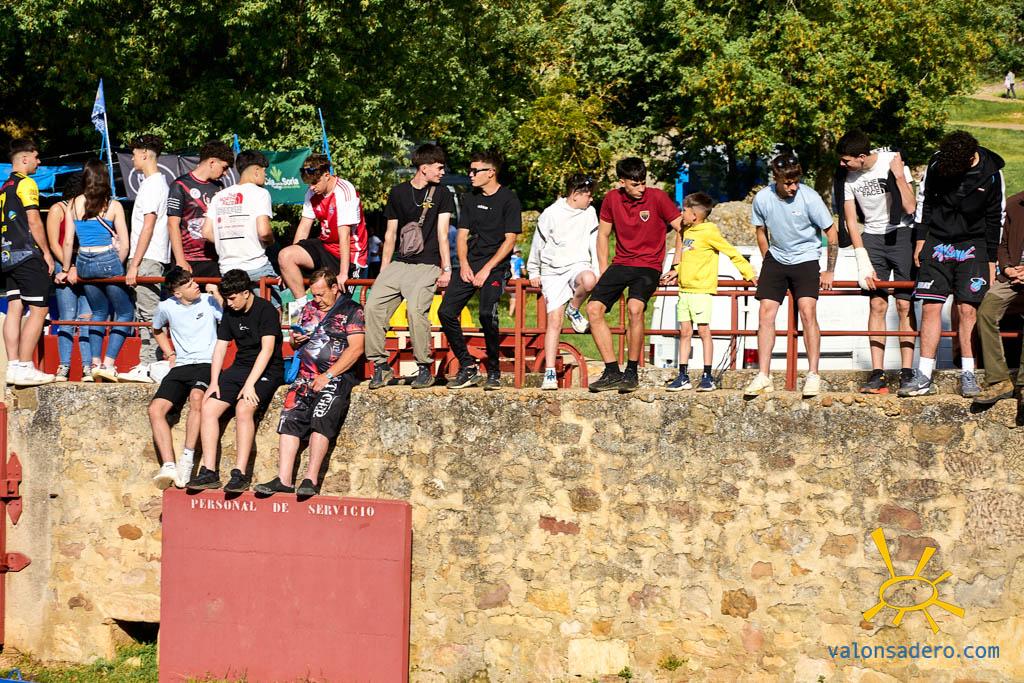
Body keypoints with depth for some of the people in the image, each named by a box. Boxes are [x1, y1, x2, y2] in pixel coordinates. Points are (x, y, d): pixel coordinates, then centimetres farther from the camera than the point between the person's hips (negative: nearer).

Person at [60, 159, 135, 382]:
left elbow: (68, 242, 3)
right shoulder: (113, 206, -4)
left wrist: (67, 270, 15)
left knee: (99, 312, 20)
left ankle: (96, 363, 8)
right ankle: (108, 364, -3)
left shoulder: (74, 204, 2)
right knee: (125, 313, 10)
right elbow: (124, 244, -4)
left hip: (84, 263, 4)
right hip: (108, 261, -4)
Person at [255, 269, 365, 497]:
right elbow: (296, 342, 32)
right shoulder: (309, 309, 22)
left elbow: (356, 349, -8)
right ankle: (284, 479, -23)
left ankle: (311, 479, -29)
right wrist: (295, 340, 6)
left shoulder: (351, 311, 3)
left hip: (338, 375, -5)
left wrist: (328, 376, -14)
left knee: (321, 416, -28)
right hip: (306, 374, 5)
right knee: (290, 416, -17)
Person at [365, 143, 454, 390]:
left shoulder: (442, 194, 6)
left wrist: (446, 269, -8)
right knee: (374, 305, -15)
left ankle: (424, 368, -13)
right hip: (398, 264, 4)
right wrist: (383, 272, 12)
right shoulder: (398, 193, 12)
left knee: (416, 309, -26)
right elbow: (390, 234, 16)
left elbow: (442, 233, 0)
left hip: (426, 266, -4)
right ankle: (380, 366, -6)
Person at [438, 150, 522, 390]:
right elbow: (463, 234, 16)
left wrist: (486, 270, -14)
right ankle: (468, 368, -1)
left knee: (487, 314, -25)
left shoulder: (508, 199, -3)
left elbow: (510, 240, -8)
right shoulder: (472, 198, 15)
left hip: (495, 267, -6)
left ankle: (494, 372, -9)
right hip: (470, 265, 6)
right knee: (446, 311, -10)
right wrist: (464, 264, -1)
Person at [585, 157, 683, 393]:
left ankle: (632, 373, -18)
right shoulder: (612, 199, 3)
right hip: (620, 264, 5)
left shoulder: (657, 197, -10)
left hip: (648, 266, -5)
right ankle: (612, 373, -6)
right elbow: (603, 235, 16)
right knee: (594, 308, -14)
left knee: (634, 307, -31)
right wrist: (604, 273, 11)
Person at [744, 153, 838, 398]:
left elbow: (832, 232, -7)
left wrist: (829, 271, -3)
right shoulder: (762, 199, -11)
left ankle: (813, 376, -11)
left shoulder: (809, 198, -19)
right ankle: (763, 377, -4)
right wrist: (767, 264, 11)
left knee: (807, 311, -17)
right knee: (766, 311, -6)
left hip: (805, 258, -3)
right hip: (776, 258, 3)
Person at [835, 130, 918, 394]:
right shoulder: (848, 176, -4)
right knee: (877, 305, -5)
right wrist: (863, 263, -8)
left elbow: (910, 207, -13)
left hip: (901, 234, -2)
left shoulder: (893, 162, -12)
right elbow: (851, 221, -2)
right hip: (872, 237, 2)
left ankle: (907, 372, -8)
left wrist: (899, 177, -24)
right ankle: (877, 374, -7)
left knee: (905, 304, -8)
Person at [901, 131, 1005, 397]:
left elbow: (994, 219, 1)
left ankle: (968, 375, -1)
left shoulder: (991, 173, -9)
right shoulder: (936, 164, -9)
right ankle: (924, 376, -4)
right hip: (937, 242, 1)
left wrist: (991, 260, 2)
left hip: (972, 245, -1)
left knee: (968, 308, -7)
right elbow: (924, 201, 7)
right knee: (931, 306, -5)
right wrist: (921, 239, 5)